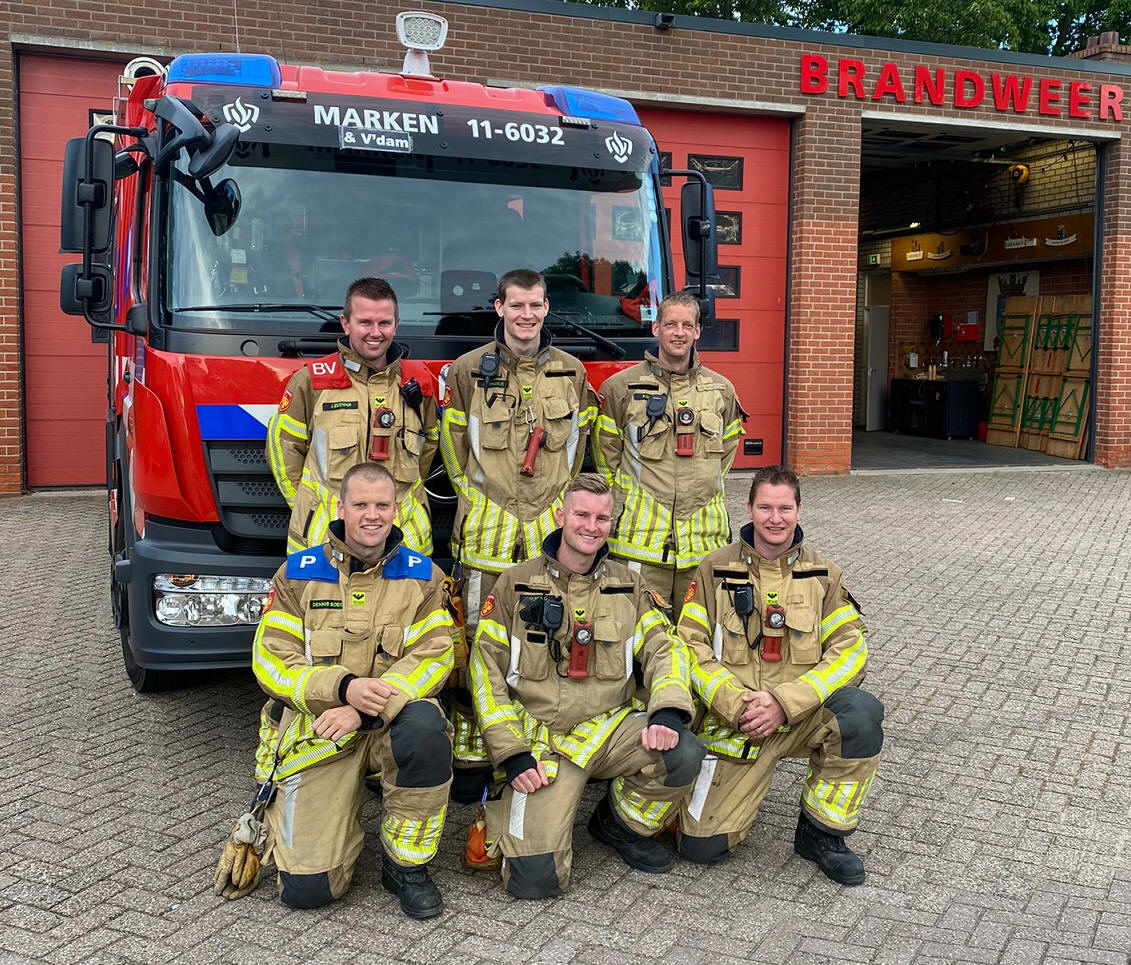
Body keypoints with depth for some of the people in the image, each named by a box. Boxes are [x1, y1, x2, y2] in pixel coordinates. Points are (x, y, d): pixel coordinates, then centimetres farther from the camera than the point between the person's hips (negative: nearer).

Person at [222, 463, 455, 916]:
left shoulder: (421, 575, 3)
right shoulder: (297, 574, 3)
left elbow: (433, 657, -8)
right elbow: (271, 661, -3)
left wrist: (368, 709, -24)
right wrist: (343, 687, -22)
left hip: (389, 722, 1)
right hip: (314, 732, 0)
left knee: (424, 727, -38)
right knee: (306, 888, -14)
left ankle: (406, 864, -14)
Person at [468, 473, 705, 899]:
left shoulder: (628, 585, 11)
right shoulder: (516, 584, 2)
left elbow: (664, 649, 6)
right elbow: (485, 667, 0)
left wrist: (668, 711, -16)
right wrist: (510, 752, -9)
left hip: (612, 729, 3)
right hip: (541, 740, -3)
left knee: (684, 755, -28)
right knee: (535, 878, -20)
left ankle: (622, 824, 4)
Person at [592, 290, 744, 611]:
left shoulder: (721, 390, 11)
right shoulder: (621, 387, 1)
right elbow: (606, 453, 8)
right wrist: (625, 499, 9)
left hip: (704, 539, 3)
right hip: (641, 536, -3)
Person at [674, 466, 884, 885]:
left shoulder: (823, 575, 5)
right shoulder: (715, 569, 3)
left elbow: (850, 650, -5)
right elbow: (692, 646, -3)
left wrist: (785, 702, -18)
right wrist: (736, 703, -18)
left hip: (802, 716, 1)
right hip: (733, 722, -1)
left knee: (861, 711, -32)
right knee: (701, 846, -12)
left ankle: (821, 832, -9)